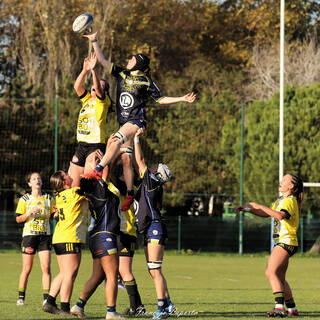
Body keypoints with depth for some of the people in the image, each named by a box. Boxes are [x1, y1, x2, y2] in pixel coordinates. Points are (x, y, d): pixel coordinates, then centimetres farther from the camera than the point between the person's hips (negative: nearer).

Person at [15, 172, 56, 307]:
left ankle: (46, 298, -6)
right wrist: (30, 213, -14)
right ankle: (21, 297, 11)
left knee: (46, 268, -8)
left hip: (45, 236, 1)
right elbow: (18, 219, 2)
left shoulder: (49, 199, 10)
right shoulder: (25, 199, 4)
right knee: (26, 269, 0)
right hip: (29, 235, -1)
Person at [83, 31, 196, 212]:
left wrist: (182, 99, -1)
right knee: (126, 158, 0)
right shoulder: (122, 74, 12)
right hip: (125, 122, 5)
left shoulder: (146, 82, 0)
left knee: (117, 139, -31)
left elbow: (161, 99, 9)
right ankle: (130, 193, 3)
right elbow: (103, 61, 9)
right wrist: (94, 42, 2)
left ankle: (98, 170, -39)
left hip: (137, 121, -5)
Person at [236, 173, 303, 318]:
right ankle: (292, 309, 18)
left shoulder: (290, 201, -12)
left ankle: (279, 307, -28)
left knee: (271, 272, -20)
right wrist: (248, 209, 16)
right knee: (280, 278, 12)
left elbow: (280, 215, -30)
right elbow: (266, 214, 28)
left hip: (286, 242, -10)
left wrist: (260, 207, -25)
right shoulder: (280, 200, 19)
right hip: (281, 242, 10)